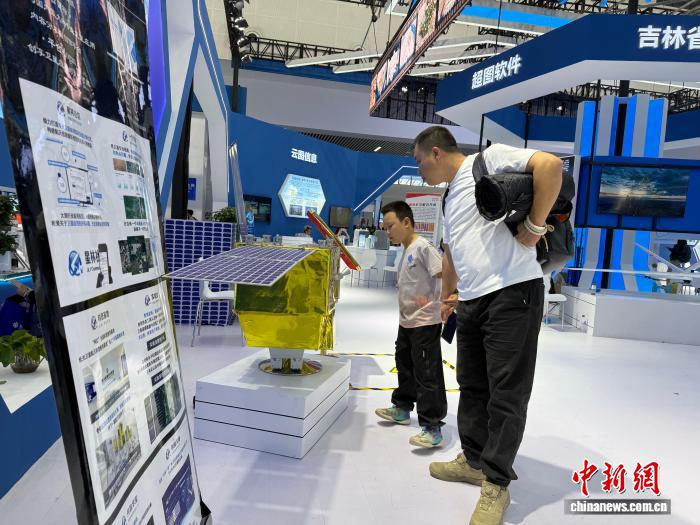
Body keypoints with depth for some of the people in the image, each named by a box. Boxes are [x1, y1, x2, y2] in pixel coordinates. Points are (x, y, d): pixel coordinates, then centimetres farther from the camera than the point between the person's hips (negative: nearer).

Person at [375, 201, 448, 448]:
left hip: (425, 323, -10)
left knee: (427, 373, -5)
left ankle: (432, 427, 4)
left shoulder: (423, 247, -16)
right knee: (404, 365, 21)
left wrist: (441, 301, -30)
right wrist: (405, 310, 13)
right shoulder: (406, 250, 12)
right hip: (407, 321, 10)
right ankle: (402, 408, 39)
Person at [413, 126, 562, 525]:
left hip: (513, 293, -9)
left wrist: (534, 226, -16)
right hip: (471, 302, 9)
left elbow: (551, 164, -17)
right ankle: (474, 460, 32)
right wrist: (447, 294, 34)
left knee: (506, 394, 0)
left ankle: (496, 485, 13)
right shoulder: (450, 197, 22)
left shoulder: (490, 159, -4)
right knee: (472, 387, 16)